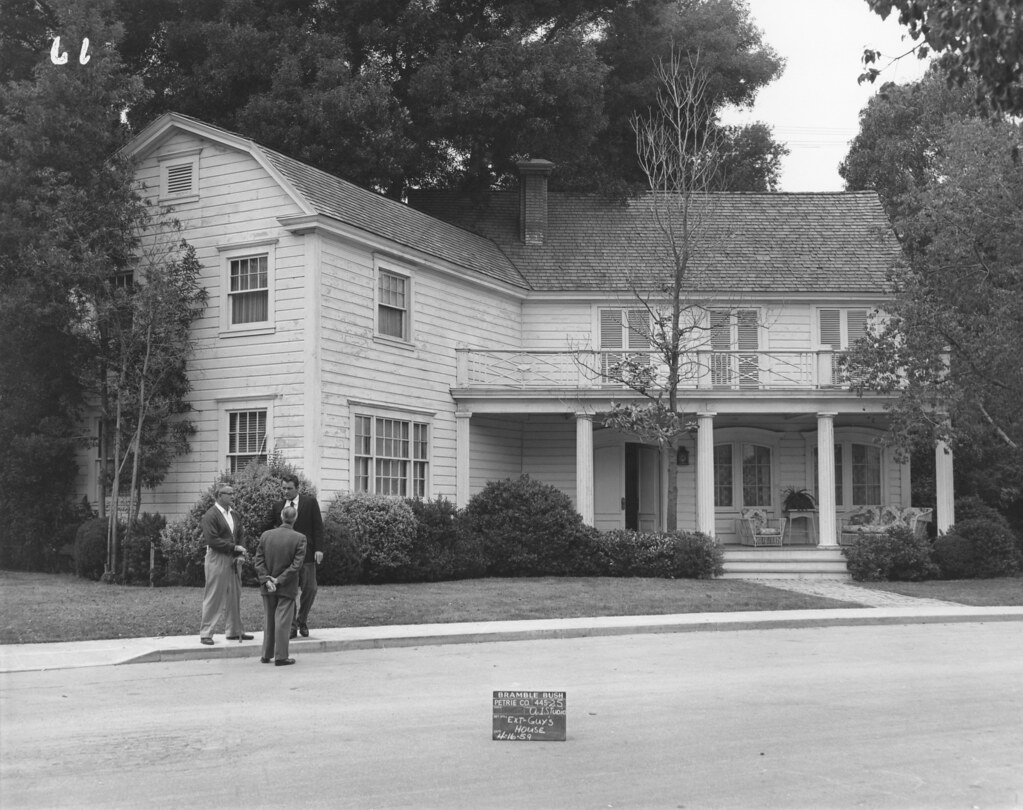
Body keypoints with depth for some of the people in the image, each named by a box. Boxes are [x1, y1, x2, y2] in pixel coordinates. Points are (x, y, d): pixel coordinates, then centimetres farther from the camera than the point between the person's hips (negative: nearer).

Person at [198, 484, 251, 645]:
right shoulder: (210, 515, -10)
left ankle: (234, 631, 19)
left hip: (233, 560, 7)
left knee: (235, 596, 10)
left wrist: (240, 555, 1)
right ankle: (206, 633, 4)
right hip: (217, 559, -7)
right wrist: (234, 547, -16)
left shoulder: (235, 515, 13)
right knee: (214, 597, -3)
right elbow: (212, 540, -17)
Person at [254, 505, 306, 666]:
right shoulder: (299, 538, -11)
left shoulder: (266, 535, -1)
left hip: (268, 587, 3)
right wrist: (280, 580, -12)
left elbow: (259, 561, -2)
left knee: (268, 620, 15)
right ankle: (281, 657, 2)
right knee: (283, 621, 1)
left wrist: (266, 580, -6)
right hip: (287, 587, -3)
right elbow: (297, 564, -15)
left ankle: (266, 655, 21)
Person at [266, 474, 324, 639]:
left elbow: (317, 526, -1)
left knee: (309, 589, 0)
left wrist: (319, 549, -9)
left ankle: (302, 621, 20)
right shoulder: (277, 506, 8)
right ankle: (291, 625, 10)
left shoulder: (310, 502, 1)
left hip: (306, 552, -2)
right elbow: (268, 527, 12)